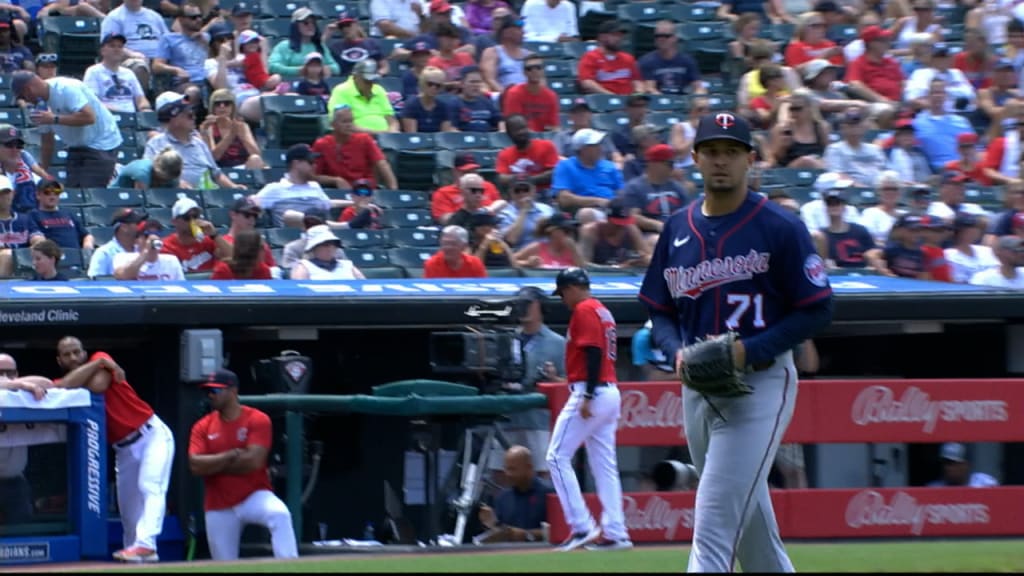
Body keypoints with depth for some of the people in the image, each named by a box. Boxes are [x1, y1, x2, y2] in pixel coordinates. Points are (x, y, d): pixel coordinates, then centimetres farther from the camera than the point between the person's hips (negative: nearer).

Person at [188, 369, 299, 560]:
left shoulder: (258, 420, -6)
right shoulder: (203, 427, 4)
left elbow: (253, 461, -18)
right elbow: (196, 466, -10)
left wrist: (214, 465, -9)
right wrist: (231, 456, -16)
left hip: (254, 496, -4)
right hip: (219, 507, 4)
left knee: (279, 514, -36)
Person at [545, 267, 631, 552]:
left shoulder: (584, 310, -9)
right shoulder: (602, 311, 19)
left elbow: (593, 353, -19)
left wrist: (587, 397, -23)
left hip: (590, 392, -10)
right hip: (610, 393, 10)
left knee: (557, 457, -6)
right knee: (605, 465, 9)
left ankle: (582, 526, -12)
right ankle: (615, 533, 6)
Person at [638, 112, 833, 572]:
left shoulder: (780, 227, -6)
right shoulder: (677, 229, 10)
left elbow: (817, 310, -6)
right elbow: (659, 311, 16)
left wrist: (750, 350, -18)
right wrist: (677, 351, -6)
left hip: (761, 383, -6)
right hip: (697, 389, 6)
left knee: (714, 525, -15)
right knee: (751, 525, 15)